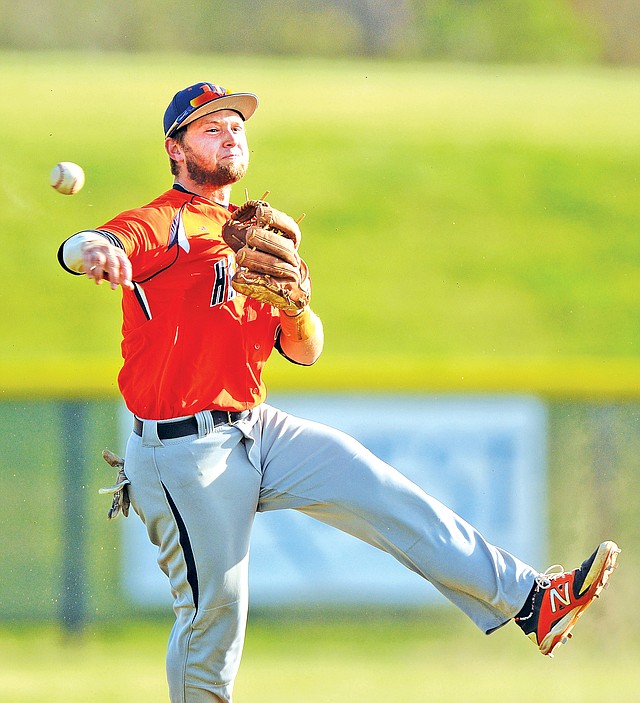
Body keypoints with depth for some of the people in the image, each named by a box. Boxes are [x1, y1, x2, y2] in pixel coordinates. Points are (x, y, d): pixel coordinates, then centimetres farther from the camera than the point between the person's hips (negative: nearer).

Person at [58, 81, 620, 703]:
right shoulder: (163, 223, -6)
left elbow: (305, 351, 16)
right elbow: (76, 249, -28)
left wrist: (296, 306, -8)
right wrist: (92, 250, -54)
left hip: (259, 430, 7)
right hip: (184, 452, -7)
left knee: (381, 492, -4)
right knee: (214, 610, -5)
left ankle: (529, 600, -6)